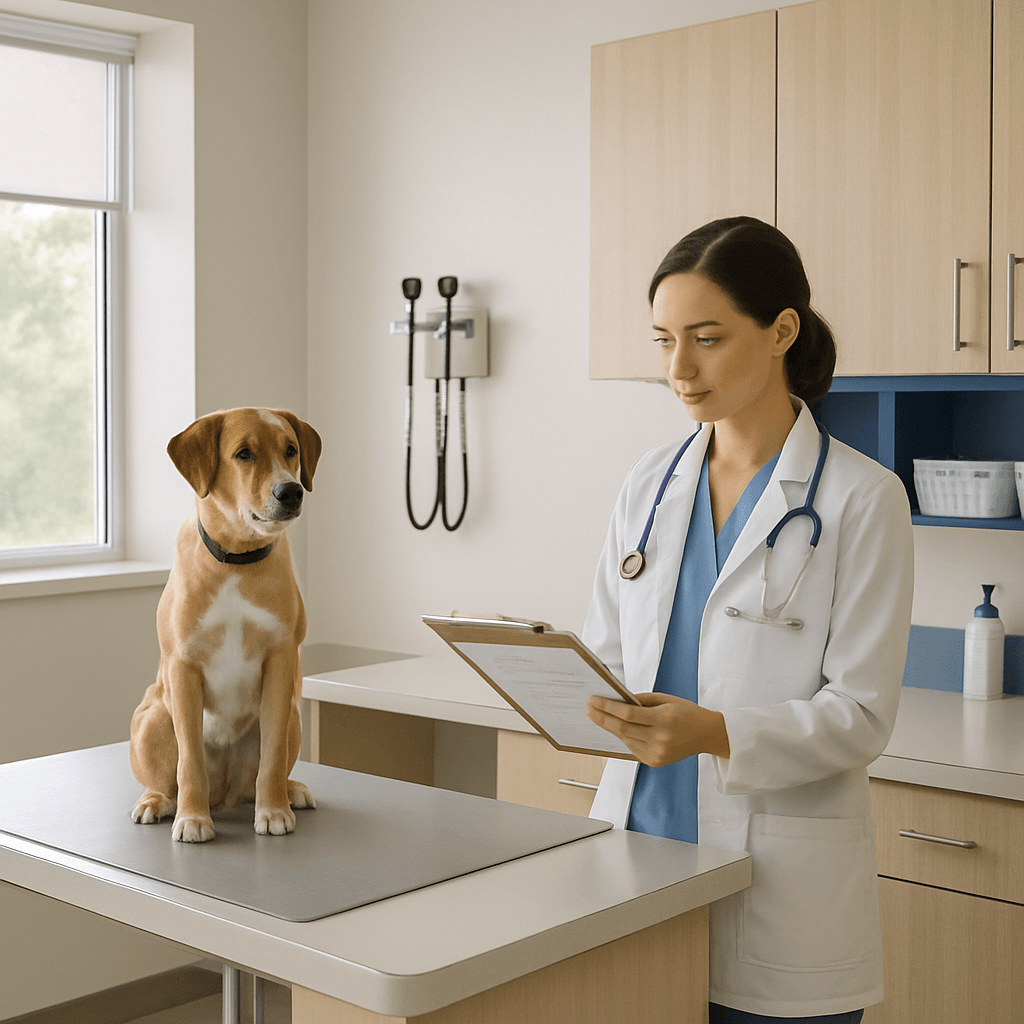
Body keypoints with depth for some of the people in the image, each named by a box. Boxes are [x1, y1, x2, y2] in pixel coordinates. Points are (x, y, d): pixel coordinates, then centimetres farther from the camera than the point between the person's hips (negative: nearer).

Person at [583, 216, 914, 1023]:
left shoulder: (860, 498, -8)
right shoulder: (653, 482, 7)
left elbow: (861, 713, -12)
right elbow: (606, 652, 11)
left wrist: (715, 734, -27)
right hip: (639, 839, 4)